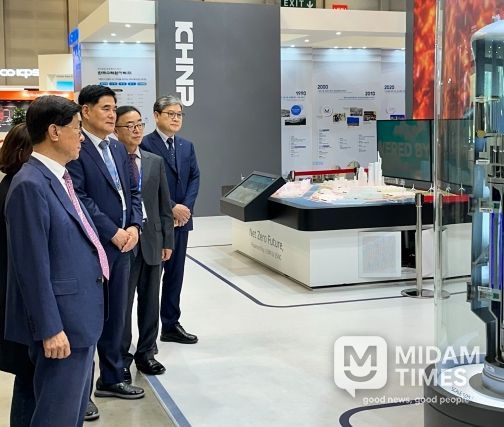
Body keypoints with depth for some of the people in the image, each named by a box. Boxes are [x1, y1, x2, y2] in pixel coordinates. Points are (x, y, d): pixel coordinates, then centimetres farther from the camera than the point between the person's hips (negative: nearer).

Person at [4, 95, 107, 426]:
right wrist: (51, 328, -20)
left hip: (81, 314, 10)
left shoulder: (59, 177, 11)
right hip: (61, 319, -10)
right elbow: (33, 265, -21)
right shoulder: (31, 185, -19)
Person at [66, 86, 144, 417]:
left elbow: (133, 192, 15)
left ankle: (111, 378, 31)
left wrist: (134, 227, -1)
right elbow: (79, 197, -19)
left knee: (116, 315, 16)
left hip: (122, 244, 8)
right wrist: (112, 232, -17)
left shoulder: (118, 148, 14)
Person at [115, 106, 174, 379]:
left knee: (150, 301, 12)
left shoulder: (155, 162, 8)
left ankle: (146, 353, 26)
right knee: (122, 302, 5)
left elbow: (164, 205, 10)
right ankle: (121, 357, 18)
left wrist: (167, 241, 6)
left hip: (152, 240, 5)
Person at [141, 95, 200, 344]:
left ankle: (171, 325, 21)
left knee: (175, 273, 11)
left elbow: (194, 177, 8)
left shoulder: (187, 147, 14)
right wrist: (171, 208, -17)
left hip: (181, 219, 6)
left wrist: (186, 207, -8)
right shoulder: (145, 145, -8)